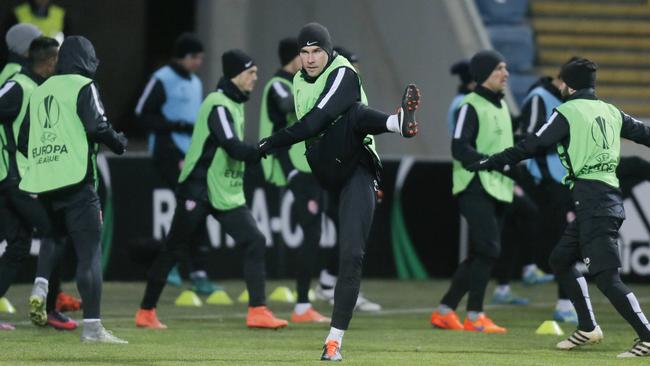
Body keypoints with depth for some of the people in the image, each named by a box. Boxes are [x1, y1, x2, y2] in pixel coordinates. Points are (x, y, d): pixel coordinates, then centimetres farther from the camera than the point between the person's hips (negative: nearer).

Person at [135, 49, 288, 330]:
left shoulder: (235, 104, 13)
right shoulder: (218, 105, -16)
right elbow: (234, 147, -26)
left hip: (227, 194, 8)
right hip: (198, 191, -8)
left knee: (255, 242, -5)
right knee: (173, 251, 1)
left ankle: (257, 311, -6)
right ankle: (146, 312, 11)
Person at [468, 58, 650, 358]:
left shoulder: (567, 112, -4)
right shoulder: (610, 112, 15)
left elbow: (531, 146, -6)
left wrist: (490, 163, 1)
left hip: (592, 198, -9)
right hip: (611, 196, 9)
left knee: (605, 276, -12)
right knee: (560, 259, 20)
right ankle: (588, 328, 22)